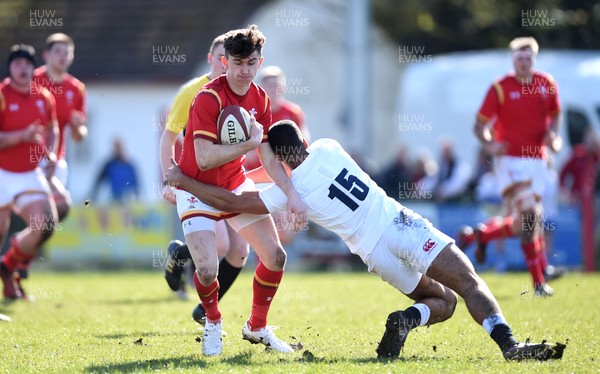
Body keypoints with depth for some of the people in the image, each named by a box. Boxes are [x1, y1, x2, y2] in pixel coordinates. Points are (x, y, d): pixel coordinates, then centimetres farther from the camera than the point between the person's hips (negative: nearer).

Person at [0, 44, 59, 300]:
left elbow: (52, 128, 22)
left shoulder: (44, 97, 6)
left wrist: (50, 153, 6)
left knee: (46, 225, -8)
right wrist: (22, 136, -27)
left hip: (31, 174, 4)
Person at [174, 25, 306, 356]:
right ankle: (213, 322, 14)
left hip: (237, 185, 6)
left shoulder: (260, 100, -2)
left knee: (275, 256, 1)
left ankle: (257, 328, 24)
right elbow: (205, 157, -32)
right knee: (207, 269, -20)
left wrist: (292, 194, -11)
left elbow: (269, 158, 1)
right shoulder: (208, 98, -24)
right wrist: (250, 143, -27)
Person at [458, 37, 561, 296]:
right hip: (510, 160, -5)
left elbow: (555, 114, 22)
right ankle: (538, 282, -16)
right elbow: (479, 125, -3)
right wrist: (489, 144, -23)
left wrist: (552, 134, 1)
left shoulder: (547, 84, 6)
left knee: (524, 224, 4)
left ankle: (480, 235, 31)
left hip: (536, 159, 5)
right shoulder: (500, 88, -5)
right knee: (529, 216, -19)